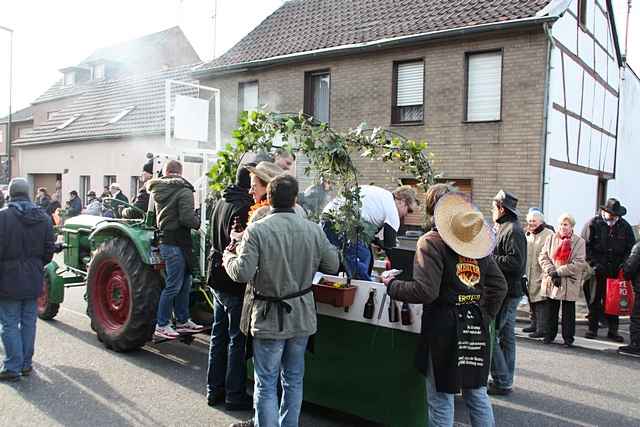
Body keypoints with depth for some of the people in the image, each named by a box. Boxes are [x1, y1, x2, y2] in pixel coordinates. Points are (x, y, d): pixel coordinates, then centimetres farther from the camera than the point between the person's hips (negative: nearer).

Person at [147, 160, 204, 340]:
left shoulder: (155, 190, 10)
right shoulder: (184, 191, -12)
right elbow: (187, 217, -20)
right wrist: (198, 224, -2)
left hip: (162, 240, 8)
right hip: (176, 242, -8)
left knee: (184, 282, 16)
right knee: (173, 285, 0)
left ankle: (182, 321, 25)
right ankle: (161, 325, 7)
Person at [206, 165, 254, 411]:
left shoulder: (222, 202, 9)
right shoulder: (244, 206, -20)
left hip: (217, 279, 9)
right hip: (235, 280, -9)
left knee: (219, 334, 17)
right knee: (237, 339, 3)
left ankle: (214, 390, 27)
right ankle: (234, 395, 14)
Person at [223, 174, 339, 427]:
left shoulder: (256, 230, -17)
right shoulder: (314, 230, -6)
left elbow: (242, 273, -20)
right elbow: (332, 266, 3)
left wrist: (228, 258, 0)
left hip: (269, 318, -4)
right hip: (302, 317, 4)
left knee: (266, 385, 8)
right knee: (294, 380, 19)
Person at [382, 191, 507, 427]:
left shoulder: (432, 242, -11)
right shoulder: (480, 245, 8)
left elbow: (425, 291, -19)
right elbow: (499, 286, 11)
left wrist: (391, 285, -6)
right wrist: (485, 316, 18)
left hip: (444, 328, -6)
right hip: (476, 328, 6)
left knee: (441, 399, 6)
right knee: (477, 393, 19)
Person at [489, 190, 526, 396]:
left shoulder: (512, 230, -15)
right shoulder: (507, 228, 17)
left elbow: (515, 262, -24)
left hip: (506, 292, -10)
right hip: (508, 291, 10)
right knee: (506, 336, 15)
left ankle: (502, 382, 1)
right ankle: (506, 380, 25)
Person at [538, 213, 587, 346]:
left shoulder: (579, 242, -4)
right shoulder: (551, 239, 6)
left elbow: (579, 263, -11)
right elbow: (543, 256, 2)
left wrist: (559, 272, -16)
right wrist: (551, 272, -13)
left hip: (569, 283, -2)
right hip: (551, 282, 3)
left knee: (568, 312, 6)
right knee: (551, 310, 11)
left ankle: (568, 338, 18)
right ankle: (549, 335, 23)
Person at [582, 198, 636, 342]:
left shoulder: (625, 226, 5)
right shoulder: (593, 224, -3)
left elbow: (631, 248, 11)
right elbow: (585, 246, -3)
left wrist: (624, 264, -4)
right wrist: (594, 263, -11)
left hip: (616, 270, 2)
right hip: (597, 270, -2)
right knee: (594, 300, 5)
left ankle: (613, 331, 16)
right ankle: (592, 329, 15)